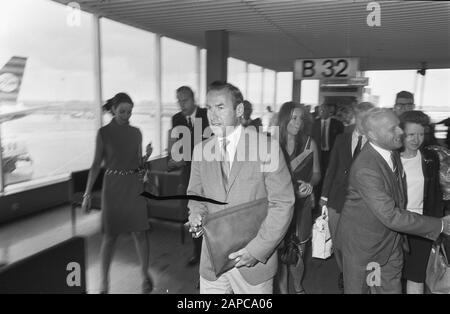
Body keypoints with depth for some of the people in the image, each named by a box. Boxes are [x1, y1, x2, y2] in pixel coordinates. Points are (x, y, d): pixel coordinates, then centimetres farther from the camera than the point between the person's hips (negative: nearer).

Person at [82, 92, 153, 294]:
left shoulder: (136, 133, 6)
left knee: (139, 231, 4)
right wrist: (87, 193, -8)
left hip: (134, 186, 2)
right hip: (113, 186, -2)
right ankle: (104, 282, 18)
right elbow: (96, 164, -3)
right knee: (110, 234, 2)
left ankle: (145, 275, 22)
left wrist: (147, 155, -10)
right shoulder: (104, 133, -2)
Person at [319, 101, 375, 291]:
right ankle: (343, 273, 37)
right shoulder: (341, 139, 5)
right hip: (336, 199, 4)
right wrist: (324, 195, 4)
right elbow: (331, 169, 7)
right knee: (336, 240, 14)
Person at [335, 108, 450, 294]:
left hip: (392, 239, 8)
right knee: (357, 288, 13)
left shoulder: (392, 152, -2)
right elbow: (391, 216, -31)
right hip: (363, 243, -7)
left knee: (392, 288, 17)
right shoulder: (365, 168, -32)